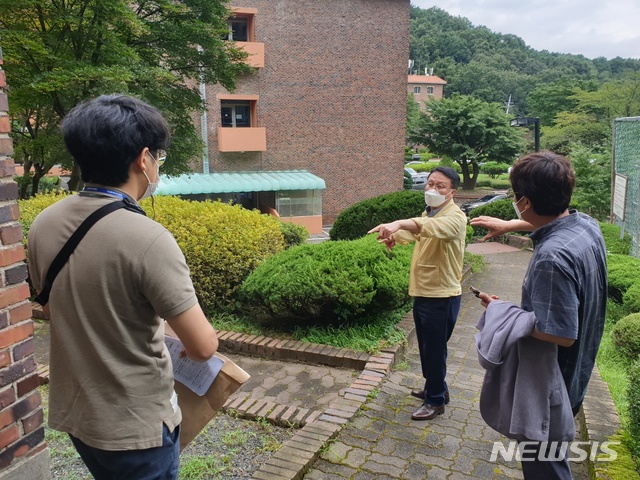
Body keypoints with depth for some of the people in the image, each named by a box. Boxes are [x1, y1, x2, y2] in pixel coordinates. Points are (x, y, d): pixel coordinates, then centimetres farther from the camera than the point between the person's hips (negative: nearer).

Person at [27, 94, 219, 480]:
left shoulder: (44, 225, -6)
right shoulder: (147, 239, -28)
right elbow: (203, 347, -24)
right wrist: (199, 337, -1)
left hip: (72, 412, 6)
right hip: (134, 426, -6)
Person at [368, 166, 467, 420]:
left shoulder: (455, 217, -19)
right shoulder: (428, 214, 11)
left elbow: (433, 226, -40)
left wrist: (398, 223, -57)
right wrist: (393, 236, -18)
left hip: (441, 297, -9)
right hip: (421, 293, 9)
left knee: (435, 350, 5)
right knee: (425, 347, 21)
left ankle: (436, 400, 22)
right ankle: (435, 387, 40)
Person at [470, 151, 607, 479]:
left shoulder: (552, 257, -34)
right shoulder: (587, 224, -6)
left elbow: (561, 335, -32)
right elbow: (550, 220, 19)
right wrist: (508, 226, 24)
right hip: (574, 375, 9)